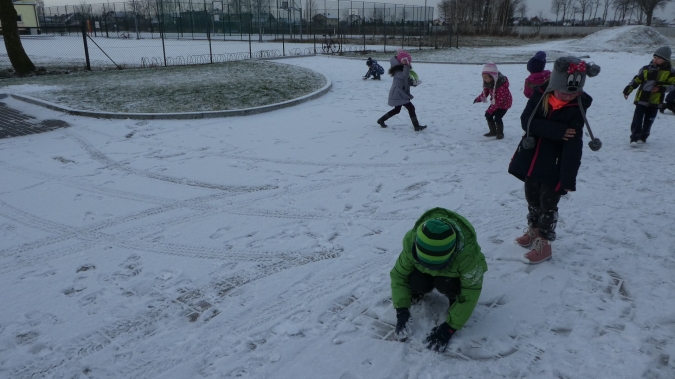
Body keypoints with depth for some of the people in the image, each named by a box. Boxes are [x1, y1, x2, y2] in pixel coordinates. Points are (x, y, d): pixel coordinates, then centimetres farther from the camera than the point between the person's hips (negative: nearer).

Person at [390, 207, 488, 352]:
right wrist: (402, 310, -29)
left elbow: (470, 292, -31)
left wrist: (449, 327, -33)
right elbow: (399, 275, -20)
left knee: (445, 285, -34)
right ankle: (421, 291, 8)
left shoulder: (468, 253, -43)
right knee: (416, 282, -28)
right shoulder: (411, 241, -35)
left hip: (455, 273, -2)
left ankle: (454, 297, 1)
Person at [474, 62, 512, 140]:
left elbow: (499, 100, -33)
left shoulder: (502, 83, -34)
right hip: (495, 102, 8)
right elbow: (485, 92, 2)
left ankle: (500, 133, 5)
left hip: (504, 102, -8)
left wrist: (490, 110, -34)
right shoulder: (488, 82, -11)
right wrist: (479, 98, -16)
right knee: (488, 115, 4)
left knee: (497, 118, -17)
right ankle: (493, 131, 22)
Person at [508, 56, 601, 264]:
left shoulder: (577, 108, -17)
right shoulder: (540, 94, -10)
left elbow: (573, 146, -20)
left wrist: (568, 177, -24)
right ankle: (533, 230, 41)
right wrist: (557, 131, -28)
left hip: (554, 166, -4)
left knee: (548, 204, 6)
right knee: (532, 199, 20)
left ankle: (544, 243, 21)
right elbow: (526, 121, -19)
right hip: (531, 159, 4)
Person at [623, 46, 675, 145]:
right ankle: (634, 138, -5)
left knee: (649, 120, 9)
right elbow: (636, 80, 7)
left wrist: (661, 88, -16)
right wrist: (628, 90, -1)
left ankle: (643, 137, 22)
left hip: (655, 101, 0)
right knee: (637, 119, -6)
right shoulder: (646, 69, 3)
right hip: (642, 99, 0)